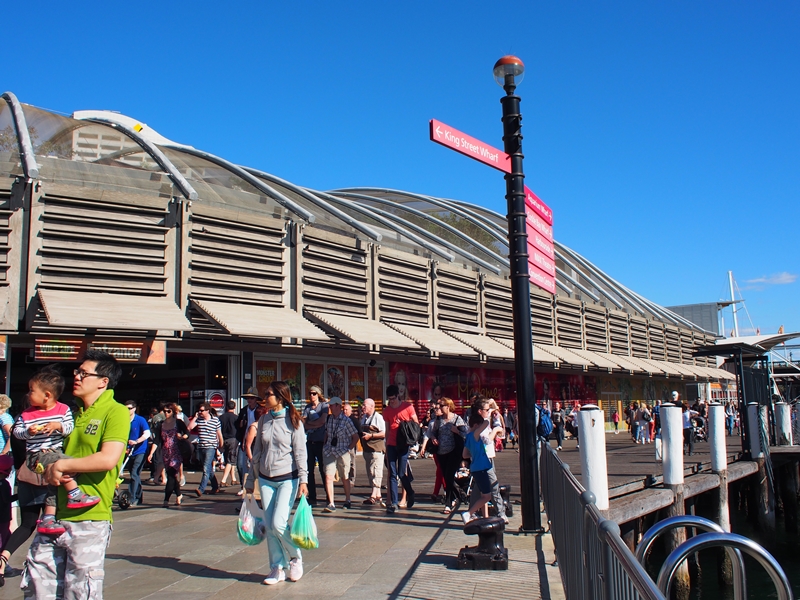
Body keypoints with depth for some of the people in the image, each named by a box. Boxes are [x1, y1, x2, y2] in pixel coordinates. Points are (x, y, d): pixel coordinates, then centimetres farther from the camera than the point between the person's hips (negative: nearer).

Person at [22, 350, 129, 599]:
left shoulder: (115, 412, -9)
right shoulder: (75, 413, 16)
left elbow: (108, 459, -22)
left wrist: (61, 465, -13)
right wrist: (47, 469, 4)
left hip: (89, 520, -7)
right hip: (55, 515, 8)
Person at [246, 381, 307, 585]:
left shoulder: (293, 421, -6)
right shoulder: (263, 420, 7)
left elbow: (300, 452, -8)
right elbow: (257, 451, 13)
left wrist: (303, 480, -17)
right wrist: (251, 480, 13)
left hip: (287, 479, -5)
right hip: (266, 479, 5)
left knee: (278, 524, -12)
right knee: (269, 526, 4)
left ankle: (295, 557, 13)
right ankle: (277, 569, 17)